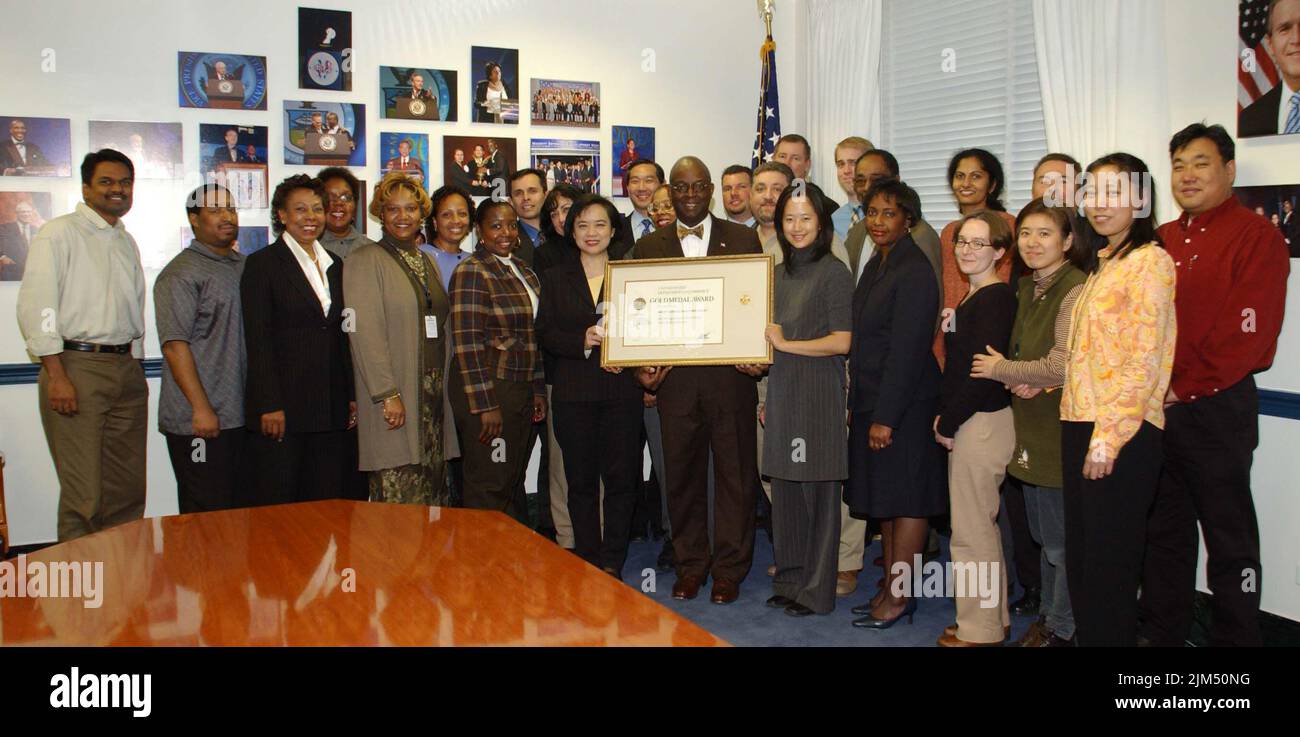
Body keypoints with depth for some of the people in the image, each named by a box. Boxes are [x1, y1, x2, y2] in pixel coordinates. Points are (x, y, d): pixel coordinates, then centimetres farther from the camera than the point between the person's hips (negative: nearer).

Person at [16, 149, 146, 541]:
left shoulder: (127, 242, 19)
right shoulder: (59, 233, -3)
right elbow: (35, 307, -10)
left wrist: (135, 368, 15)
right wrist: (57, 375, -16)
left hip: (126, 371, 7)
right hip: (76, 366, -7)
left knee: (129, 491, 9)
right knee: (84, 494, -6)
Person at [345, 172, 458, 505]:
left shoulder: (428, 262, 18)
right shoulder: (366, 260, -4)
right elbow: (365, 333, -12)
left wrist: (443, 388, 12)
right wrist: (387, 394, -18)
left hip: (434, 393, 7)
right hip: (395, 396, -6)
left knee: (433, 494, 7)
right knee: (399, 496, -6)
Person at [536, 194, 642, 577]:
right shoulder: (555, 277, 11)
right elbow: (544, 333, 3)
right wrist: (582, 342, -15)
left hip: (622, 390, 0)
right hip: (573, 392, 1)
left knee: (621, 477, -1)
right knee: (580, 480, 4)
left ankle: (612, 563, 10)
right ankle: (588, 563, 15)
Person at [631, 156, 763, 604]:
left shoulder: (744, 240, 6)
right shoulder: (648, 247, 10)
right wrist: (642, 365, -5)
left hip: (730, 376, -1)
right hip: (675, 377, 1)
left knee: (735, 471, 5)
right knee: (681, 472, 9)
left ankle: (729, 568, 19)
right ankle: (690, 564, 24)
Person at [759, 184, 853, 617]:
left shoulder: (834, 273, -8)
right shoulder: (779, 273, 14)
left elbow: (841, 341, -13)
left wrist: (786, 344, -11)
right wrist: (768, 399, 16)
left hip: (818, 390, -7)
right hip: (781, 389, 7)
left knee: (817, 491, 1)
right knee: (785, 491, 11)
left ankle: (816, 591, 12)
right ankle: (789, 580, 23)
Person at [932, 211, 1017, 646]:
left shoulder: (995, 297, -15)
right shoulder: (972, 298, 14)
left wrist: (948, 422, -13)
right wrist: (945, 415, 5)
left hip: (981, 423, -10)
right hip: (966, 422, 10)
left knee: (971, 531, -1)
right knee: (982, 526, 17)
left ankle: (979, 629, 11)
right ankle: (994, 620, 29)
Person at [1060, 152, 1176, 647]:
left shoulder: (1149, 260, -10)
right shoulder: (1104, 264, 18)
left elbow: (1144, 359, -16)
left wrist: (1107, 437, -19)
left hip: (1121, 434, -9)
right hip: (1080, 424, 9)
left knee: (1108, 563, 0)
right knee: (1080, 556, 14)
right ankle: (1086, 636, 27)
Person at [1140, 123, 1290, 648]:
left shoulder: (1256, 236, -7)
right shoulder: (1161, 241, 15)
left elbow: (1248, 336, -14)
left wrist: (1182, 390, -13)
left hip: (1217, 409, -7)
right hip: (1155, 409, 7)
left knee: (1230, 540, 3)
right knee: (1163, 531, 15)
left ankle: (1236, 639, 16)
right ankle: (1161, 634, 28)